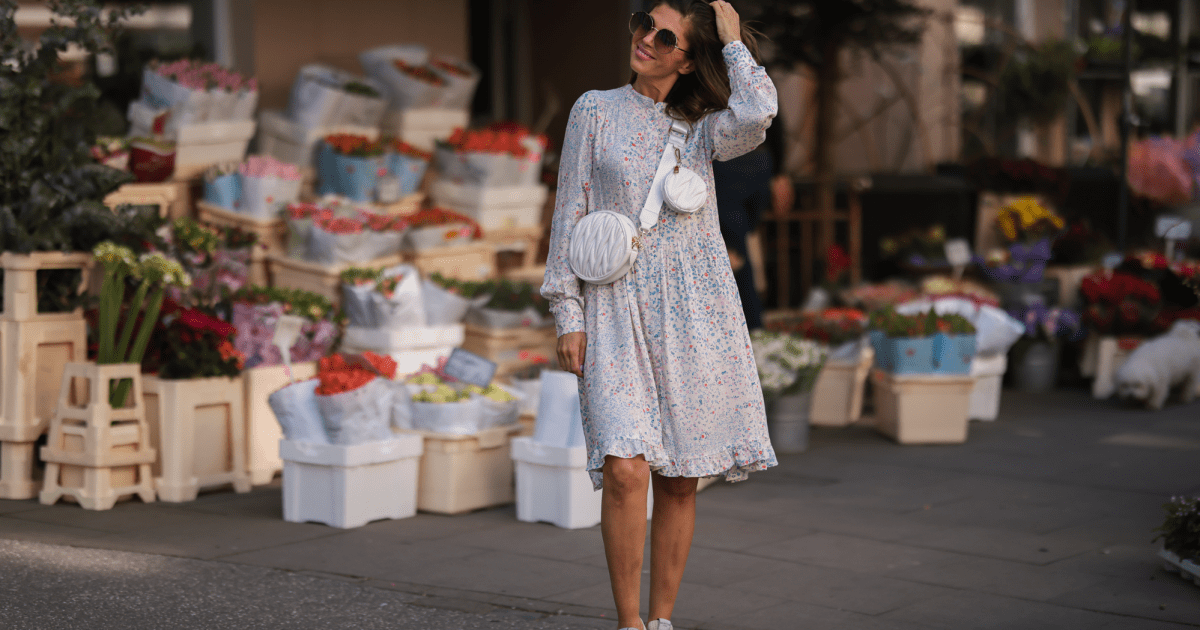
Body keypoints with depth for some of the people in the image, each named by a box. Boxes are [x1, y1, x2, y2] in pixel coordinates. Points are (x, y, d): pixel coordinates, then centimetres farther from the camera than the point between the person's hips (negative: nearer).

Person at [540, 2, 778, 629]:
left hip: (697, 313, 2)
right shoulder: (596, 110, 8)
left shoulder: (702, 126, 10)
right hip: (618, 309, -2)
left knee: (680, 478, 3)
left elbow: (756, 114, -15)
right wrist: (568, 314, 0)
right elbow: (570, 212, 7)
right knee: (626, 470, -15)